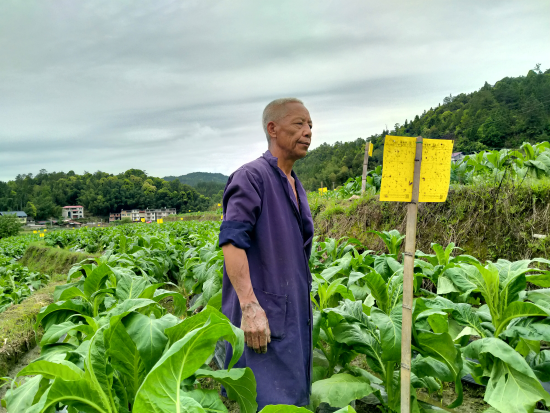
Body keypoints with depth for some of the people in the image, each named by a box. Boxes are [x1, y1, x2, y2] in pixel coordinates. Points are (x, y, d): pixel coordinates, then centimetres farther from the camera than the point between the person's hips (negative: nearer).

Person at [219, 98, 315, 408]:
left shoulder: (296, 187, 16)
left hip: (295, 317, 9)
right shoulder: (252, 176, -12)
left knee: (296, 397, 17)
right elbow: (232, 243, -22)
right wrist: (250, 307, -28)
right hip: (261, 318, -9)